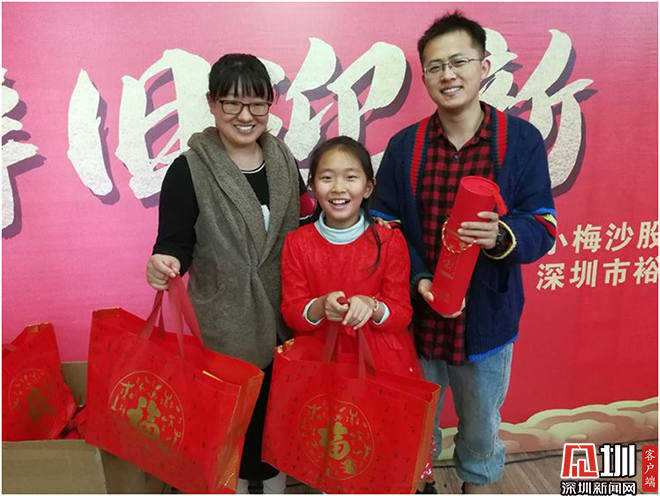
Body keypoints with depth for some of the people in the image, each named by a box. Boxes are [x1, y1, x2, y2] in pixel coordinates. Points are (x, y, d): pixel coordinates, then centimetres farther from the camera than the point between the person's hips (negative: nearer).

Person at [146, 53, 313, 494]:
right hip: (225, 324, -4)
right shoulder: (189, 170, -9)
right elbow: (175, 243, -12)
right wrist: (164, 265, -33)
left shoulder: (283, 161, 4)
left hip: (282, 320, 4)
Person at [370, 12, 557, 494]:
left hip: (485, 316, -1)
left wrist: (502, 236, -31)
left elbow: (543, 229, -9)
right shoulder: (404, 145, -3)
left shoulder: (522, 140, -8)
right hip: (416, 316, 2)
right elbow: (384, 226, -3)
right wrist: (418, 280, -19)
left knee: (480, 422, 21)